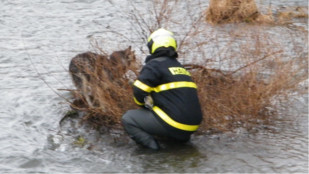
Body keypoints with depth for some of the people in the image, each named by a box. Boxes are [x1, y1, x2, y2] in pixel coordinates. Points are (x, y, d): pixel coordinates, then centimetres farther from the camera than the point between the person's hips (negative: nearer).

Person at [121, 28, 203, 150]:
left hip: (173, 124, -8)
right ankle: (181, 138, 16)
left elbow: (139, 92, -7)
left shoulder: (155, 65, -5)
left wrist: (144, 105, 15)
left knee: (128, 119, 0)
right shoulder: (179, 66, 21)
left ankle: (151, 144, -17)